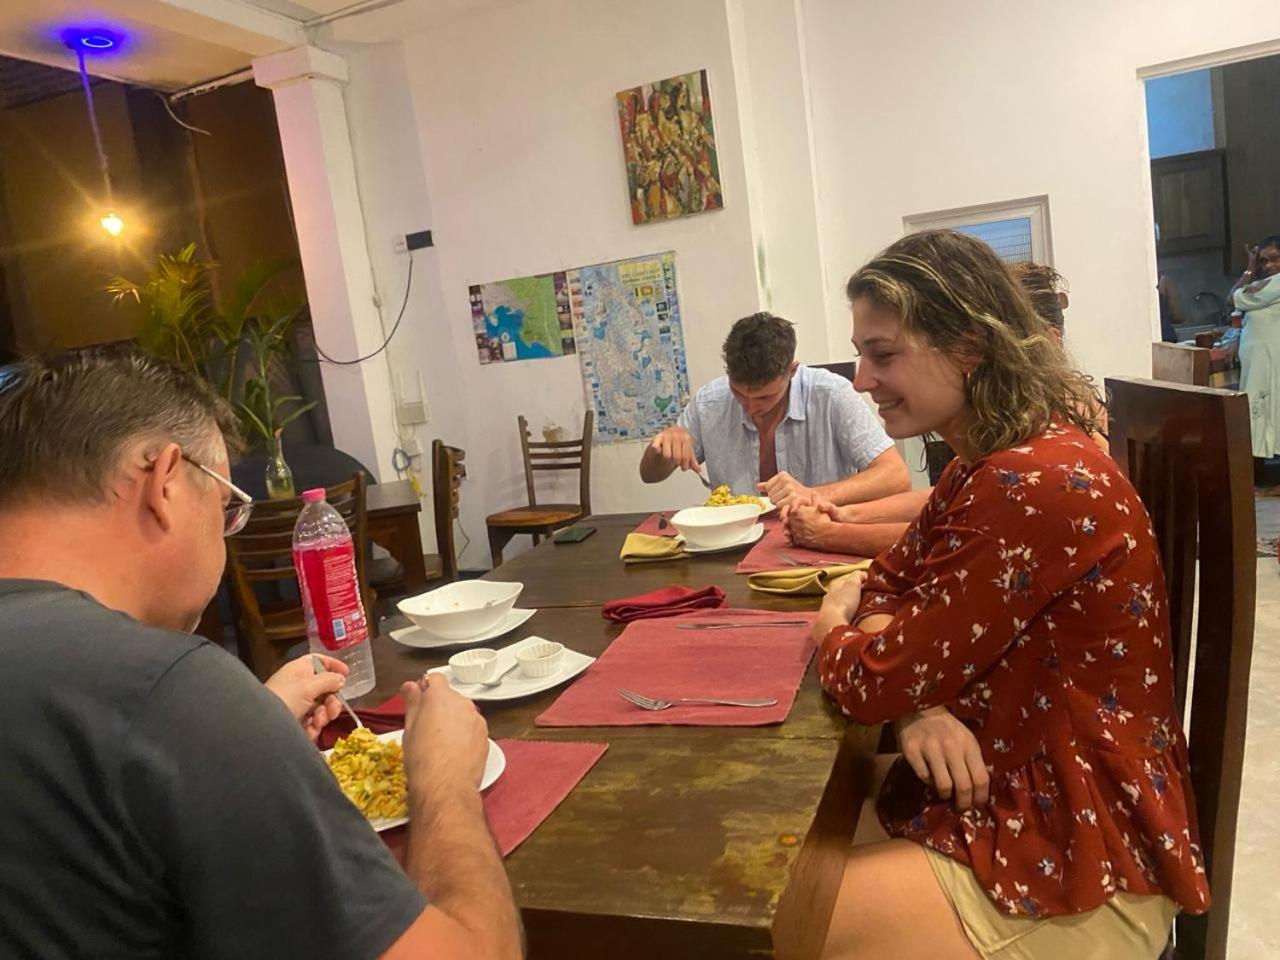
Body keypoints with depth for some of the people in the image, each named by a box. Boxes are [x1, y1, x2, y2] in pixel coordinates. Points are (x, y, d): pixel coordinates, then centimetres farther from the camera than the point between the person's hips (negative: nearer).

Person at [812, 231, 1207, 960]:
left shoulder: (1037, 484, -26)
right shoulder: (989, 462, 5)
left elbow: (872, 683, -23)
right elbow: (885, 585, 8)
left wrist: (832, 628, 0)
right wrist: (918, 703, -13)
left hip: (1074, 864, -8)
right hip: (999, 803, 8)